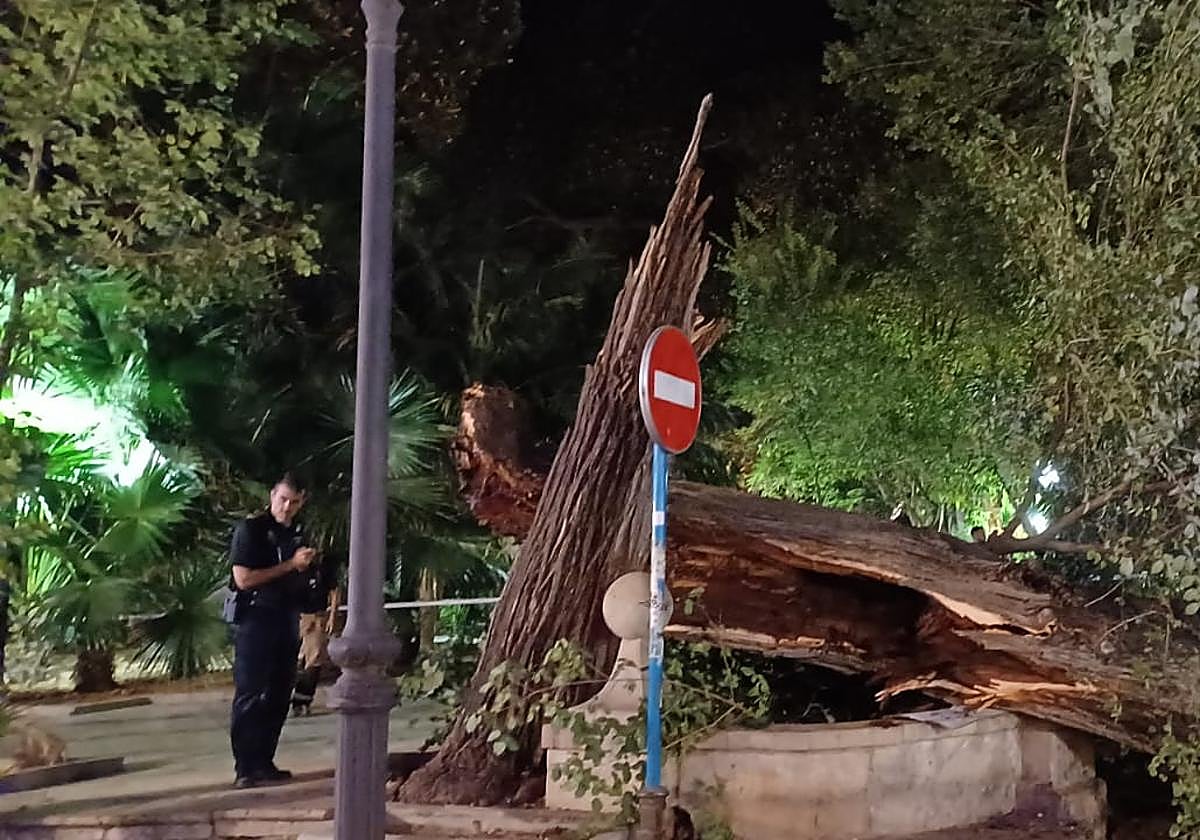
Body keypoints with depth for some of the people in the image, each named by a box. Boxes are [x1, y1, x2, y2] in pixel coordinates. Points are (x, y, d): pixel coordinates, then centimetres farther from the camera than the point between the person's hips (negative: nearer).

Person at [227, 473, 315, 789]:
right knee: (250, 696, -6)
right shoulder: (250, 529, -7)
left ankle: (264, 763, 17)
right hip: (255, 618, -7)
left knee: (278, 697, 9)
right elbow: (243, 579, -16)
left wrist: (305, 565, 9)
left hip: (286, 620, 7)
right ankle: (245, 770, -4)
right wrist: (290, 565, -15)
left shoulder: (296, 534, 15)